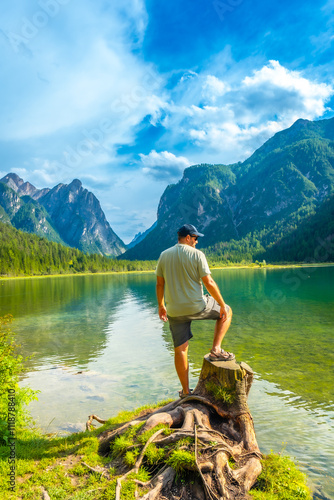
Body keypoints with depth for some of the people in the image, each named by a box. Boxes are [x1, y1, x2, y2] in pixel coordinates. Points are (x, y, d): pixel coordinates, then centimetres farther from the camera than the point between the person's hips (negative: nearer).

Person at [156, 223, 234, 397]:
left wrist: (161, 306, 20)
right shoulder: (196, 254, -8)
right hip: (197, 306, -4)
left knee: (180, 349, 13)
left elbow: (159, 284, 9)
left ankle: (185, 391, 22)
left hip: (174, 311, 4)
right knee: (226, 312, 21)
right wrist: (222, 305, -3)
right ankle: (216, 350, 12)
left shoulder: (164, 255, 6)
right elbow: (209, 283, -12)